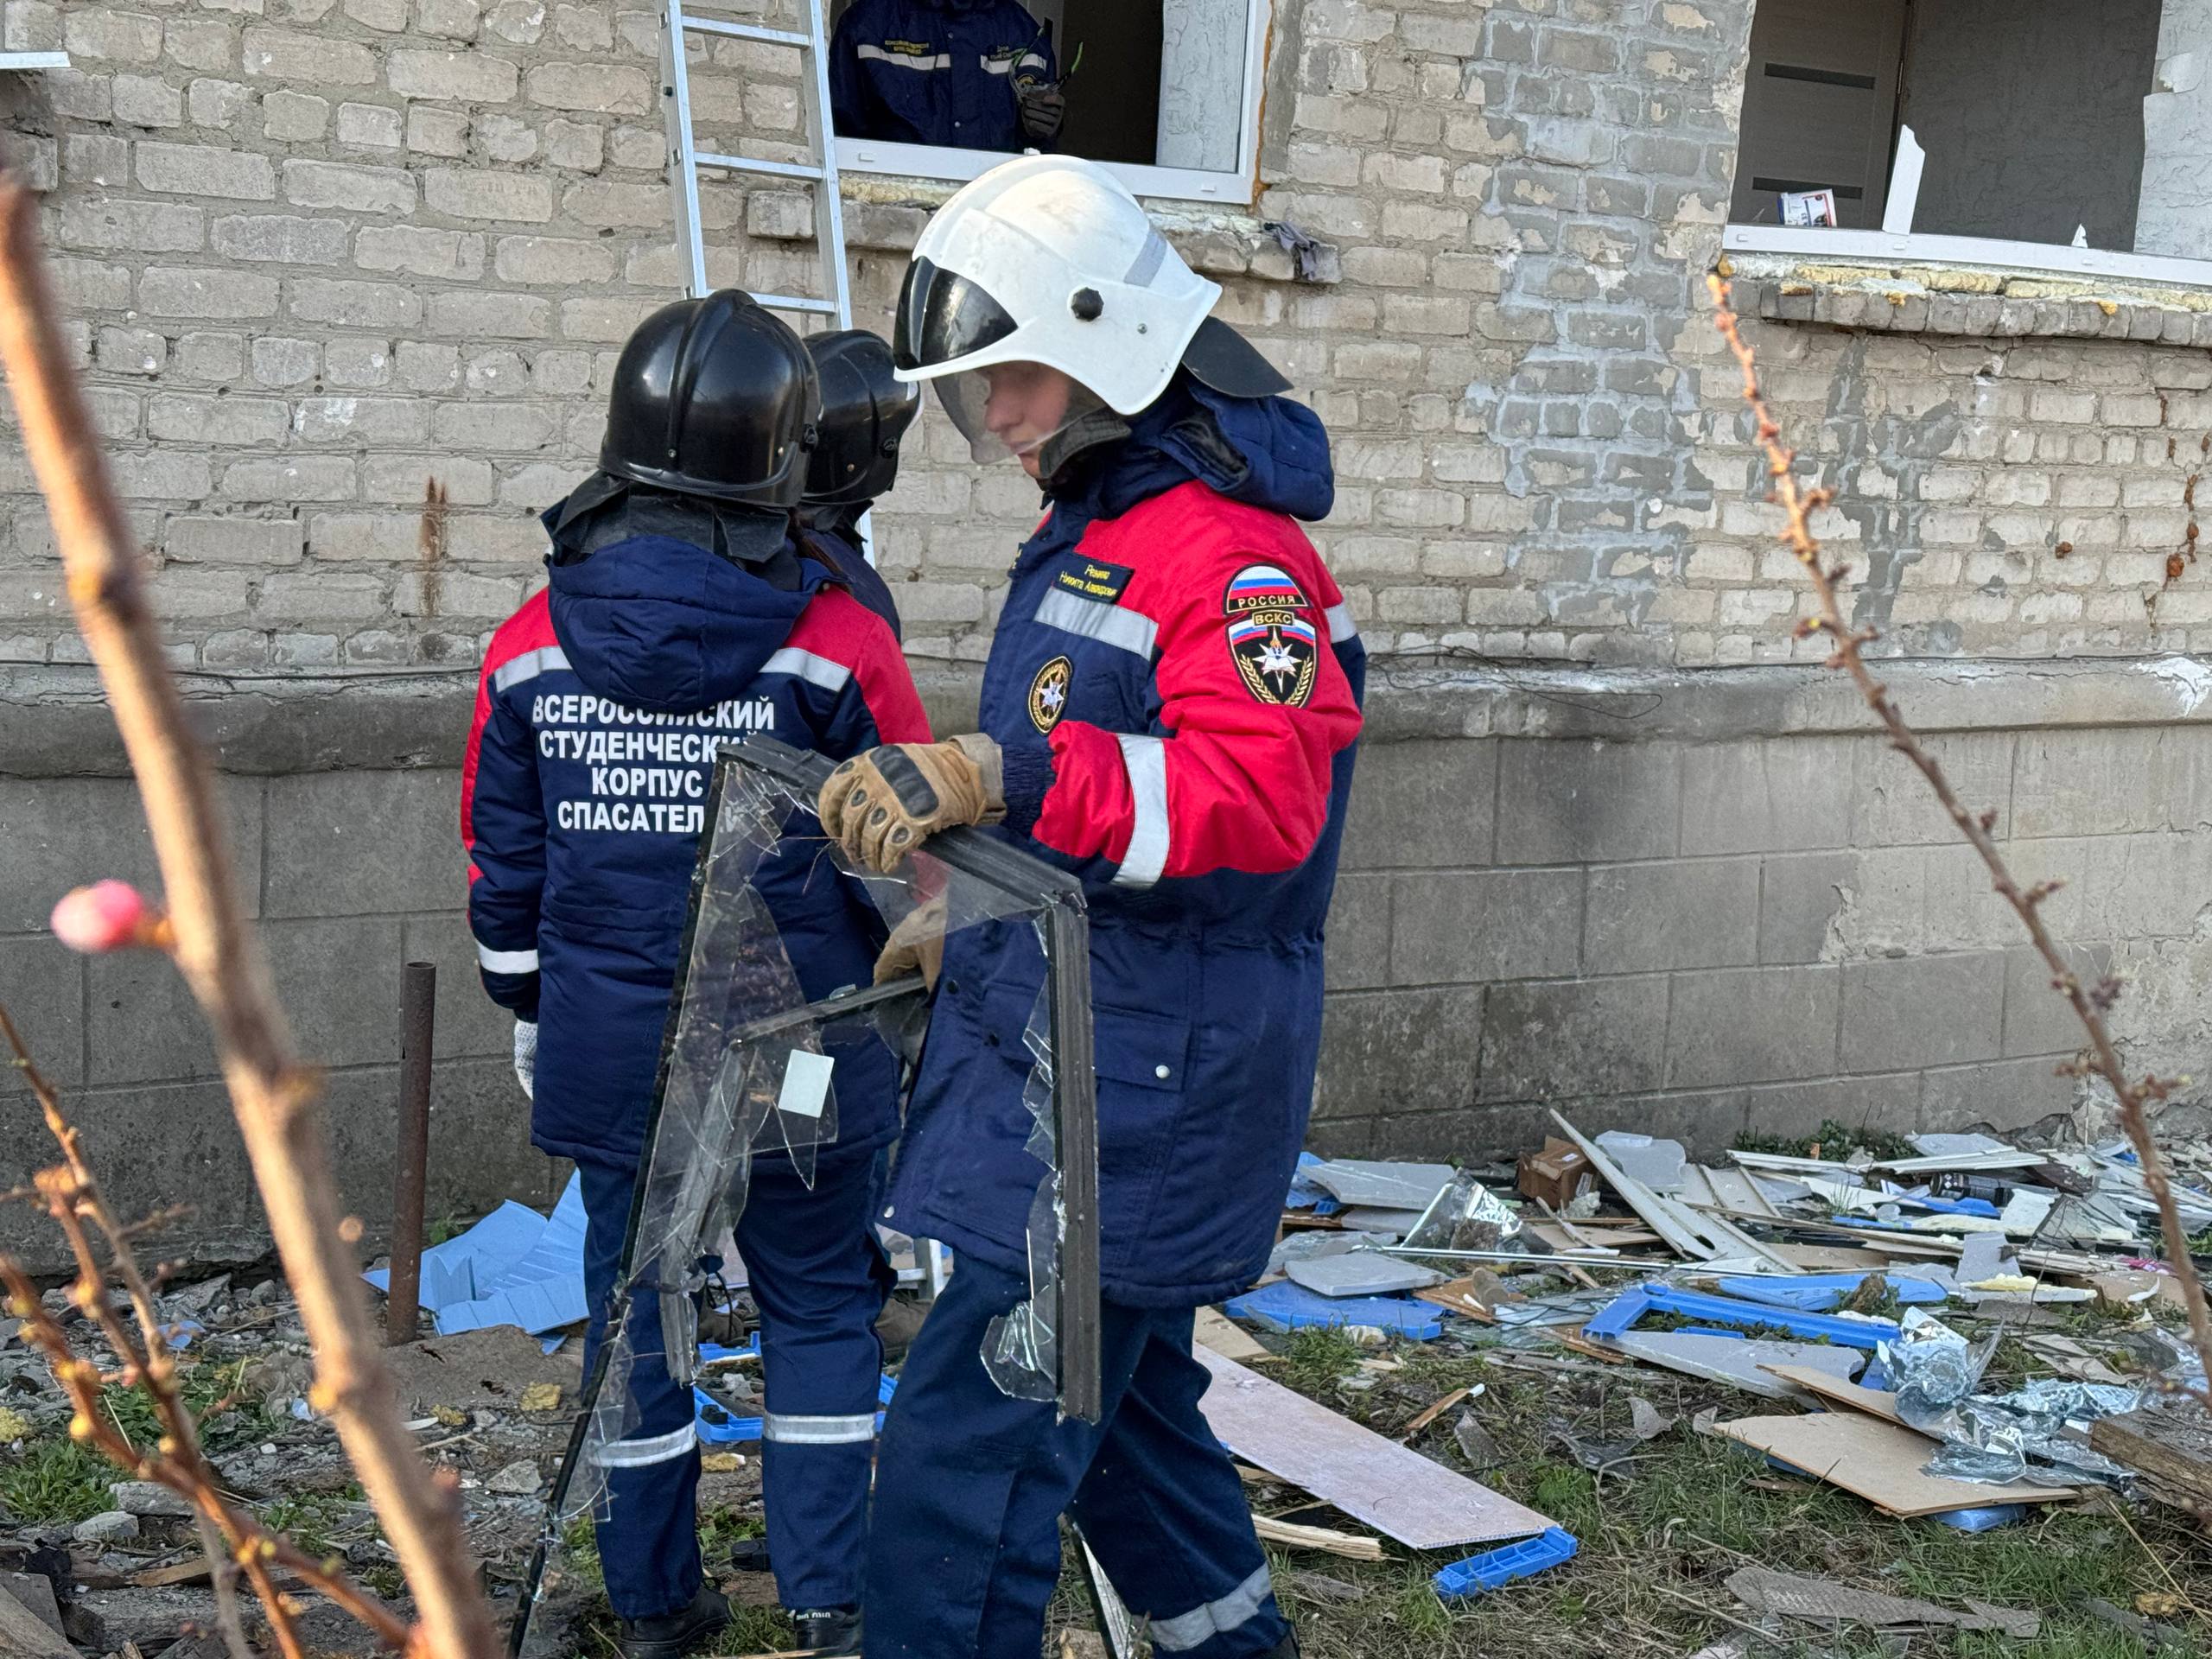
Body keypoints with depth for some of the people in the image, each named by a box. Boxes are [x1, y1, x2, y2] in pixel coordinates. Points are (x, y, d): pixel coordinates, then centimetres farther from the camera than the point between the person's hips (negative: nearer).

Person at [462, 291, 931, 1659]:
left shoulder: (531, 647, -2)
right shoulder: (837, 644, -12)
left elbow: (504, 871, 5)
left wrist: (532, 1020, 18)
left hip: (609, 1059, 3)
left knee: (635, 1306, 13)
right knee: (820, 1306, 12)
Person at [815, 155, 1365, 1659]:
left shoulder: (1233, 547, -18)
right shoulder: (1089, 529, 16)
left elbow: (1261, 797, -33)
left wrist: (998, 776, -41)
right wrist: (972, 928, 27)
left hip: (1139, 1081, -10)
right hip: (1071, 1056, 11)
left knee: (966, 1452, -9)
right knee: (1117, 1395, 22)